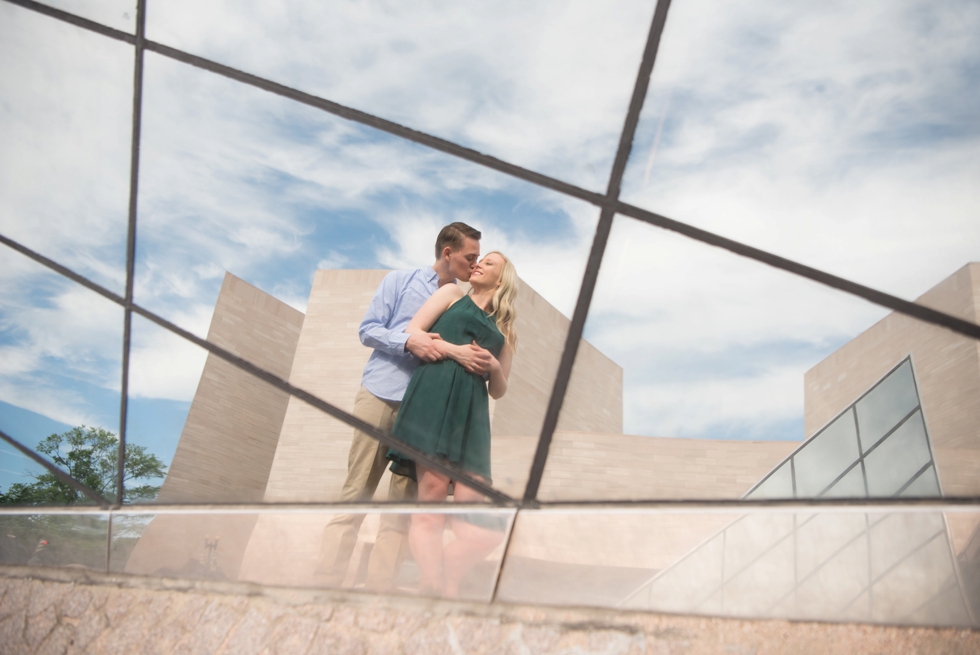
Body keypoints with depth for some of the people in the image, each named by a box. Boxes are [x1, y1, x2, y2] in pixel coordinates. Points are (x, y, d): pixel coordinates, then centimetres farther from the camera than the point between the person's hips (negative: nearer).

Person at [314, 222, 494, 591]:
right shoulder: (399, 281, 8)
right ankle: (326, 580, 3)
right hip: (381, 395, -2)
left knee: (402, 501, 0)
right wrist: (409, 341, -15)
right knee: (356, 492, -2)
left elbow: (465, 355, 12)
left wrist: (478, 360, -12)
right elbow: (368, 329, 3)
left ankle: (379, 587, 5)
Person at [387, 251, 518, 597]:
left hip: (472, 410, 3)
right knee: (433, 485, -16)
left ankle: (443, 580, -1)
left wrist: (494, 368, 1)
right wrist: (455, 350, -5)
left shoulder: (503, 330, 26)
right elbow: (413, 332, 7)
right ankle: (435, 583, -17)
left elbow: (499, 390, 23)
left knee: (469, 502, -11)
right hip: (434, 394, -3)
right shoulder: (452, 294, 21)